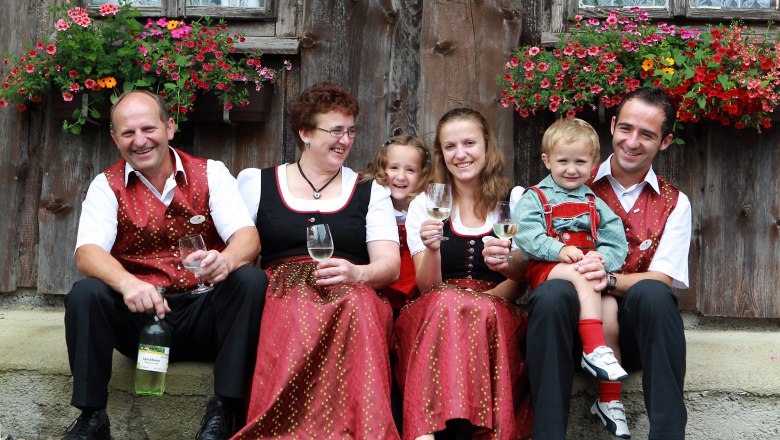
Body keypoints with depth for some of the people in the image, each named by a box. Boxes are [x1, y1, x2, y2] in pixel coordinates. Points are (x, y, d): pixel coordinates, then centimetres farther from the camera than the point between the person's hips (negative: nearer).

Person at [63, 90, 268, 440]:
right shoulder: (108, 186, 4)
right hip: (138, 316, 0)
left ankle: (224, 411, -22)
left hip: (203, 318, 0)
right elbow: (87, 253, -12)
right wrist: (126, 283, -36)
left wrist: (226, 260, -35)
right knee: (85, 293, -25)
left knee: (251, 280, -26)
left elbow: (248, 237, -9)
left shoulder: (211, 174, 3)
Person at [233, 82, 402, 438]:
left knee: (357, 308, -37)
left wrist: (356, 273, -16)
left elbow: (390, 264, 6)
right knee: (297, 316, -38)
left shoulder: (370, 192, 18)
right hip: (282, 290, 0)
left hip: (352, 293, 1)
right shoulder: (256, 183, 18)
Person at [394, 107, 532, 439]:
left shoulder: (515, 200, 10)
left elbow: (521, 279, 6)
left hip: (499, 310, 0)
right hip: (435, 314, 1)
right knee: (448, 303, -35)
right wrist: (432, 250, -19)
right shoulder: (424, 205, 11)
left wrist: (480, 299, -15)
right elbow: (428, 288, 3)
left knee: (483, 312, -35)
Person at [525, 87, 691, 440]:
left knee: (653, 294, -33)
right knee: (552, 293, -34)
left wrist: (610, 280, -24)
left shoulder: (674, 203, 11)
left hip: (635, 330, 1)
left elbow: (662, 279, -3)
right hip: (573, 320, 0)